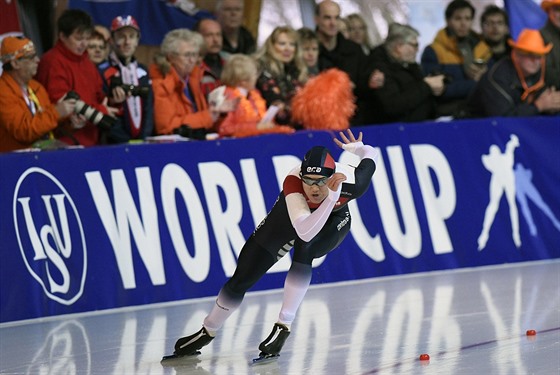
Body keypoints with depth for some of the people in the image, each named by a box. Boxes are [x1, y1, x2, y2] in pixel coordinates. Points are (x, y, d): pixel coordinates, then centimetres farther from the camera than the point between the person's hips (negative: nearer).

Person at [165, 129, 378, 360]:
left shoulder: (350, 184, -40)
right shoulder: (293, 182, -43)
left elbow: (370, 155, -18)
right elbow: (304, 231, -56)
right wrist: (331, 197, -65)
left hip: (334, 220, 0)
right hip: (290, 214, 0)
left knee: (303, 251, -34)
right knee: (243, 277, 4)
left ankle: (283, 327, -23)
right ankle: (207, 333, 27)